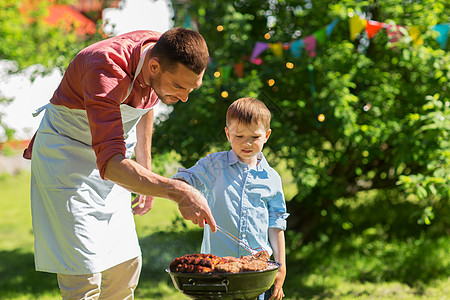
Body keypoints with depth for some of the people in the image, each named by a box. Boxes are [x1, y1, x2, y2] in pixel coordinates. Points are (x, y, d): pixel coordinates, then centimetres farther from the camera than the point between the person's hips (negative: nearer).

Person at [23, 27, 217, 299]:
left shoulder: (165, 58, -11)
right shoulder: (105, 70, -36)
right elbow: (110, 163, -44)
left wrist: (146, 170, 14)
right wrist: (178, 191, -52)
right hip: (65, 156, -7)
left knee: (126, 265, 7)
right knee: (84, 276, -13)